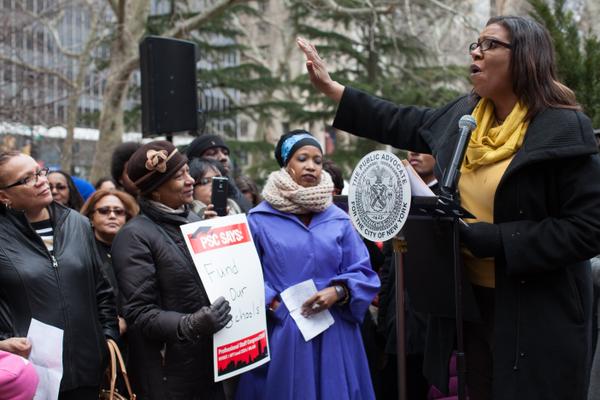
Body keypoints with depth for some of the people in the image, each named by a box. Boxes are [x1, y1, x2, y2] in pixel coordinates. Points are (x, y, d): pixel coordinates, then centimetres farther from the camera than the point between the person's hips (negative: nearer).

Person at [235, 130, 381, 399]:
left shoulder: (339, 220, 7)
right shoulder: (260, 219, -1)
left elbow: (363, 274, 6)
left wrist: (338, 292, -11)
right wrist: (273, 305, -13)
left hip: (333, 337, 3)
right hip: (281, 336, -2)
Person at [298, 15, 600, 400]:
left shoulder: (564, 130, -16)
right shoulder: (461, 117, 4)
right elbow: (400, 123, 21)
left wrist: (484, 239, -22)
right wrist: (330, 86, 22)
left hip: (538, 312, -6)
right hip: (472, 298, 6)